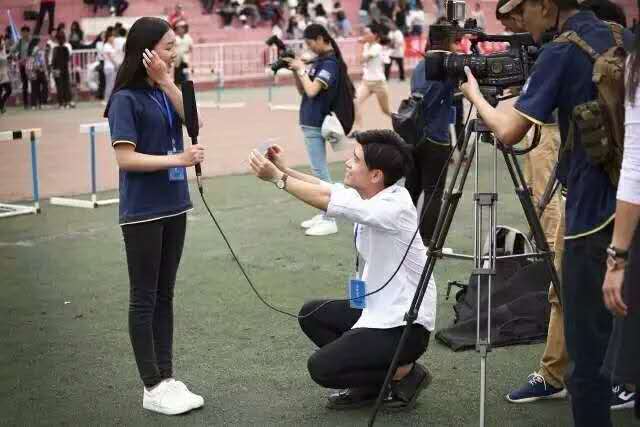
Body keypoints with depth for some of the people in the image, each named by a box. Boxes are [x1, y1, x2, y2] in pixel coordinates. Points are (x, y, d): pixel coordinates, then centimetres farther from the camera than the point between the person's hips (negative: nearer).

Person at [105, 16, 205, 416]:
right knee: (144, 299, 1)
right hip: (142, 213, -7)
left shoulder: (165, 91, 6)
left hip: (174, 207, 7)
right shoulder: (126, 99, -13)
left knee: (165, 295, 12)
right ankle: (153, 387, 7)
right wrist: (179, 159, -21)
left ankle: (168, 377, 19)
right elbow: (126, 158, -18)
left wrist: (167, 81, -13)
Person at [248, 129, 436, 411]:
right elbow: (328, 191, 5)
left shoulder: (394, 207, -26)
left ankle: (406, 373, 3)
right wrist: (285, 170, -4)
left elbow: (326, 202, -30)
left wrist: (277, 178, -26)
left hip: (405, 324, -9)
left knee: (322, 368, -12)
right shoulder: (371, 194, 0)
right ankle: (371, 383, 15)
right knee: (312, 315, 14)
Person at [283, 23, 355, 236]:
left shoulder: (330, 63, -14)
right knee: (318, 170, 14)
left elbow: (312, 91, -23)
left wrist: (301, 69, -11)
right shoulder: (318, 61, 13)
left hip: (316, 124, -9)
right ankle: (323, 214, 21)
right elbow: (302, 90, 17)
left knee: (319, 171, -8)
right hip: (309, 122, 9)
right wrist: (295, 71, 3)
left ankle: (329, 220, -6)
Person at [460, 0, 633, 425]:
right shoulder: (620, 39, 11)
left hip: (594, 214, -8)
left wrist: (475, 94, 7)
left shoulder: (560, 52, -10)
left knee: (589, 348, -2)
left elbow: (509, 131, -12)